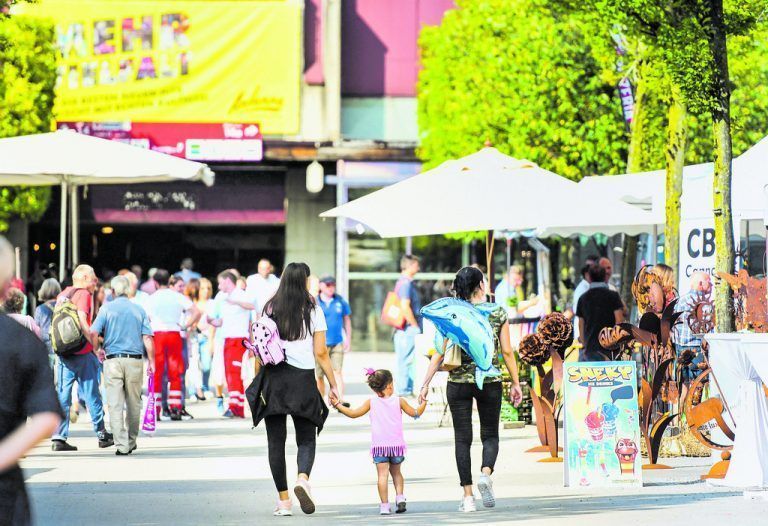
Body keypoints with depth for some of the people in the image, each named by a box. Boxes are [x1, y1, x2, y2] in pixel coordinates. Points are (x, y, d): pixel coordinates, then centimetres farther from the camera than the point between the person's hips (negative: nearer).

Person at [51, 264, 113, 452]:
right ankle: (102, 434, 14)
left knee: (63, 394, 4)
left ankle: (59, 437, -1)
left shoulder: (62, 295, 12)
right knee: (91, 394, 5)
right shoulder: (83, 294, -9)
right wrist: (95, 345, -17)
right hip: (83, 353, -6)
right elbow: (82, 322, -20)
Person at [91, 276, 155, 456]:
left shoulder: (107, 308, 2)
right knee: (133, 404, 14)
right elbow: (147, 339, 0)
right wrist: (151, 362, 3)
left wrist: (97, 350, 10)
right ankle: (131, 442, 23)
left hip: (112, 360, -2)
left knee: (115, 405, -2)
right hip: (135, 360, 2)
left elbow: (93, 333, -8)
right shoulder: (139, 310, 7)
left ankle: (121, 445, -10)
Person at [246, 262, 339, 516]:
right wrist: (333, 385, 5)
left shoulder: (269, 309, 6)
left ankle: (283, 500, 5)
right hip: (302, 379, -1)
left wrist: (257, 381, 10)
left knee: (276, 441, 7)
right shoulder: (313, 311, 0)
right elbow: (321, 353, -1)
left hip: (272, 379, 1)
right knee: (306, 439, 7)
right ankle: (303, 479, -22)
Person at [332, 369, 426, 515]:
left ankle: (384, 505, -10)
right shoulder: (399, 401, 1)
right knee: (396, 472, 19)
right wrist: (424, 402, 27)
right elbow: (416, 413, 11)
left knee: (383, 474, -4)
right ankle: (400, 497, 2)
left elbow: (354, 414, 5)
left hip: (379, 445, -1)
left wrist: (338, 405, 17)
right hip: (396, 444, 1)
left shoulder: (371, 402, 1)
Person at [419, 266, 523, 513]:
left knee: (462, 438, 6)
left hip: (458, 382, 0)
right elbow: (507, 351, 1)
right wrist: (516, 383, 8)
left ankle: (468, 496, 3)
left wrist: (426, 384, 0)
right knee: (490, 435, 13)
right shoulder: (498, 312, -1)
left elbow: (440, 353, -4)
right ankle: (486, 472, -16)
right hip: (490, 382, 0)